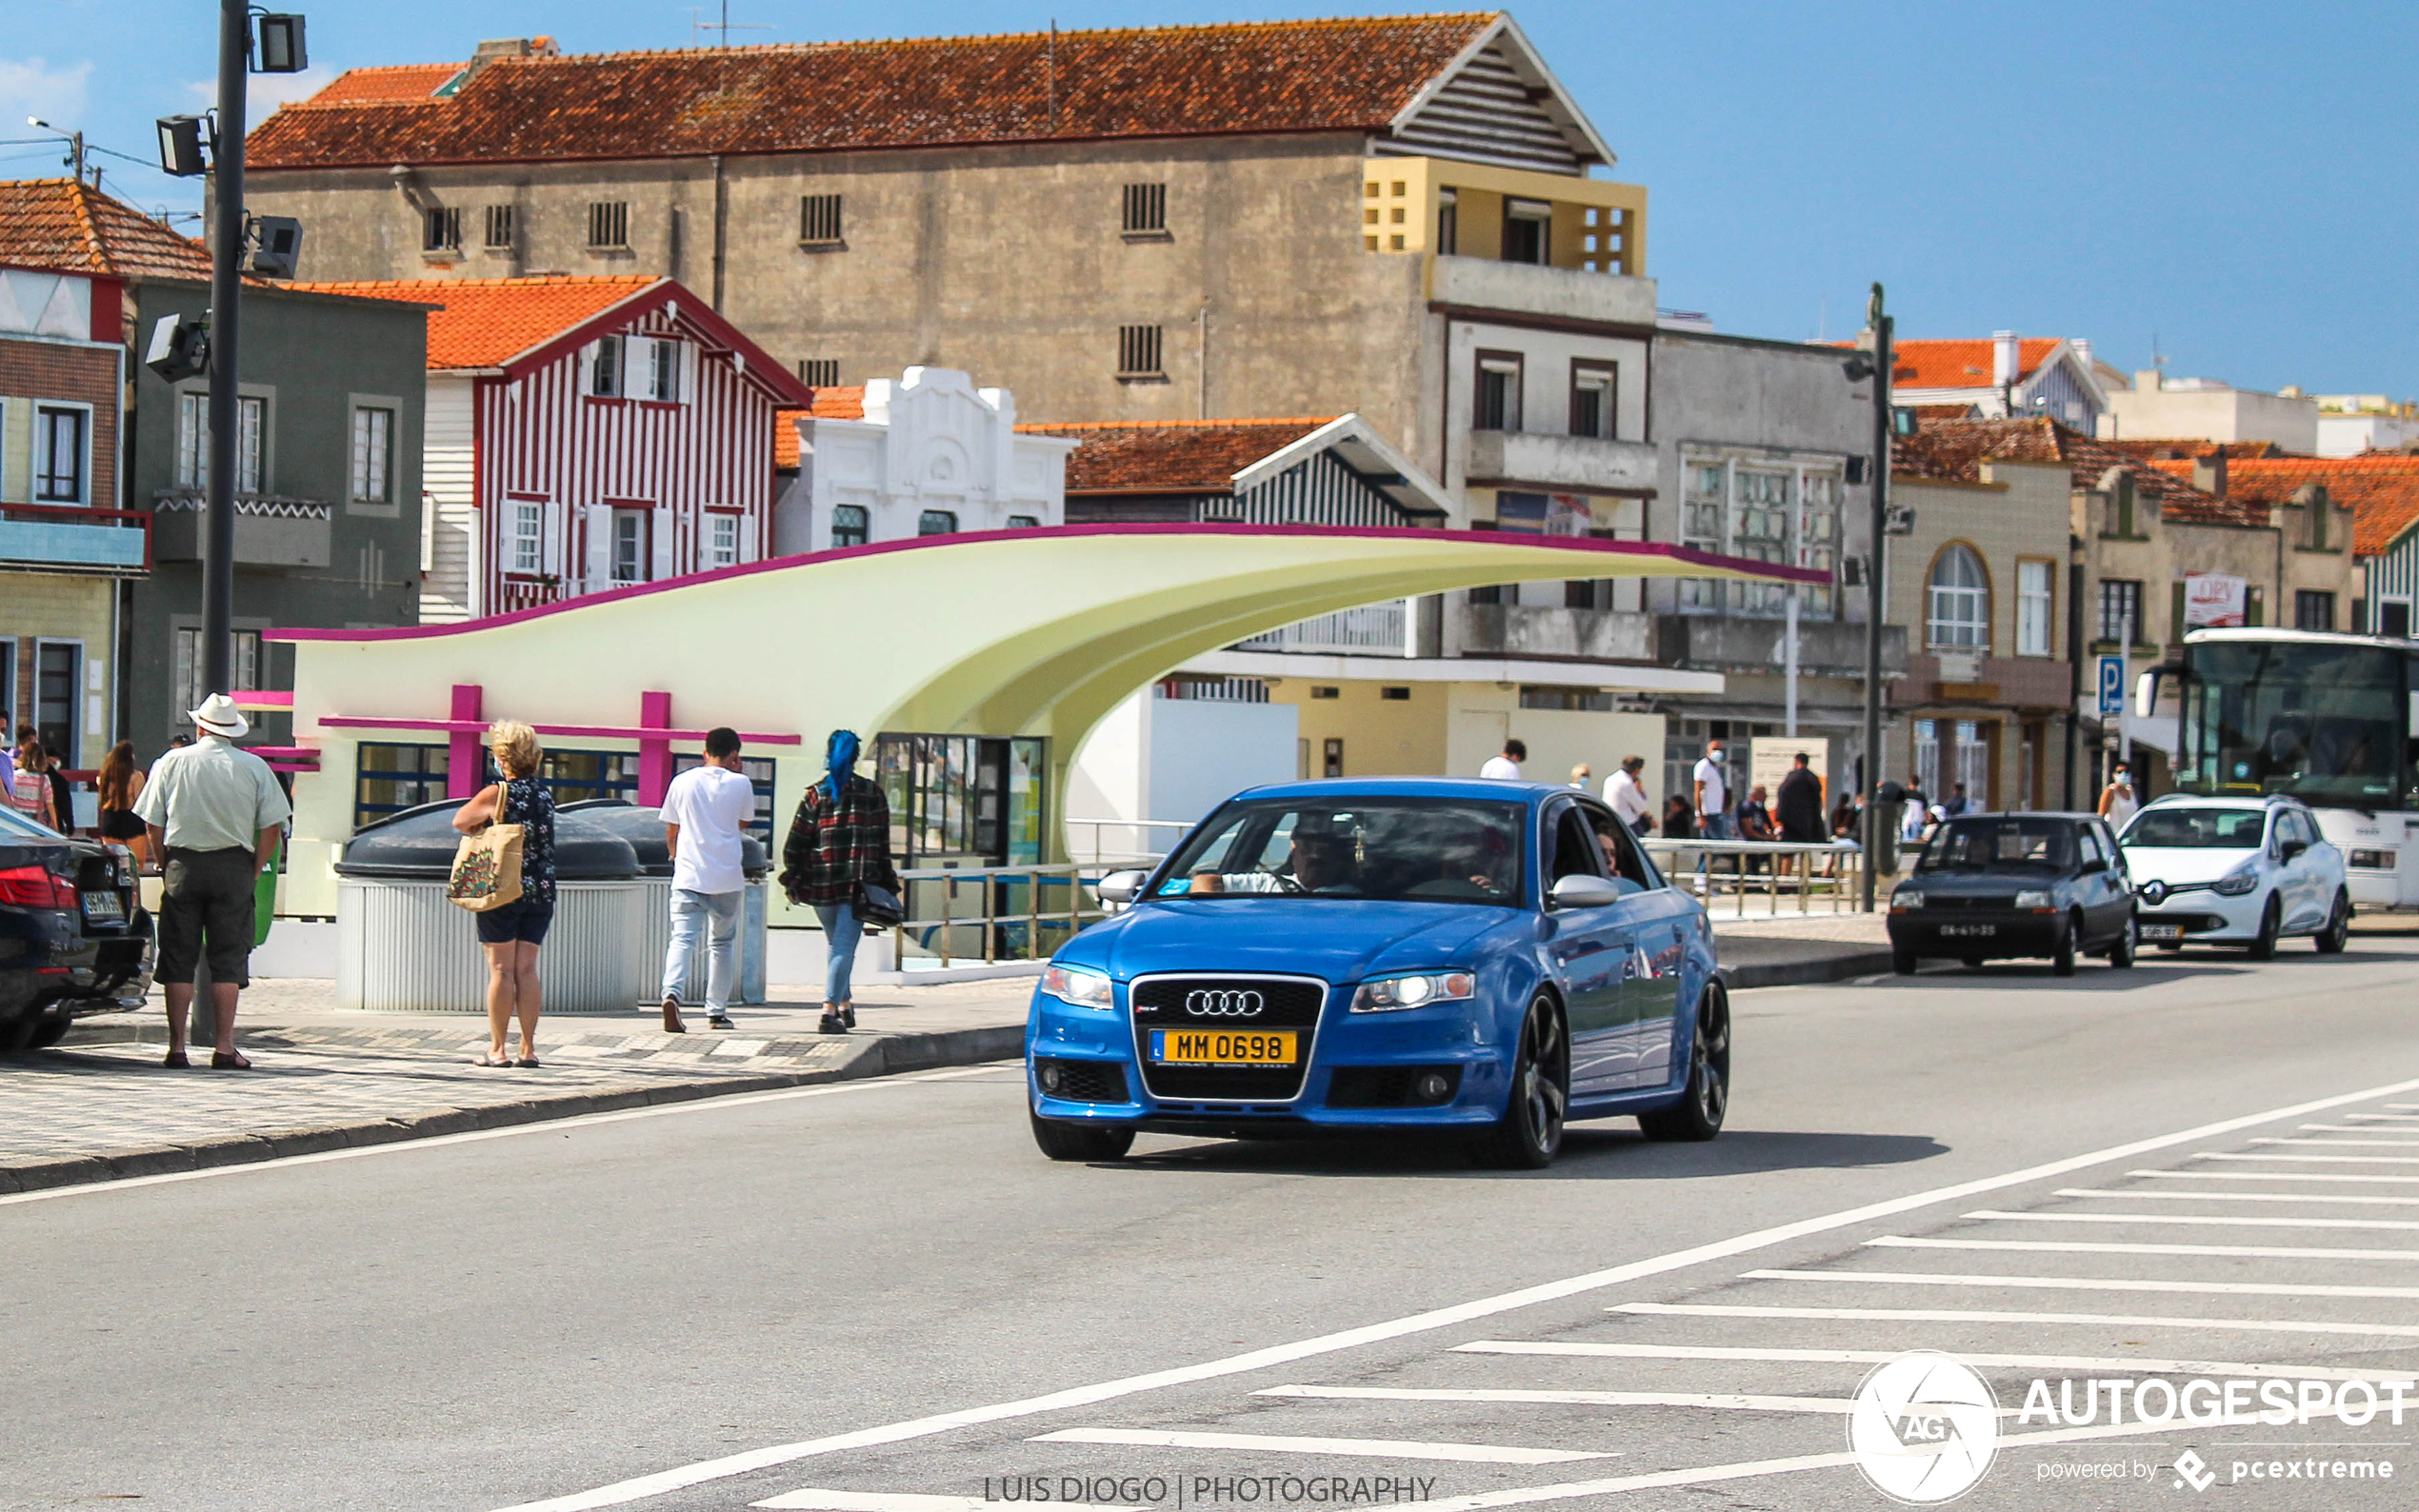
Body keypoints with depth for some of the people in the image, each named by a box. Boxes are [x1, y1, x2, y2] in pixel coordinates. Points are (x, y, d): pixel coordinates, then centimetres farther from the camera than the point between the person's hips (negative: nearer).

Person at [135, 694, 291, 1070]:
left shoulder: (172, 763, 3)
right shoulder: (254, 767, 1)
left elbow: (153, 825, 2)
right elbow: (271, 827, -2)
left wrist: (166, 866, 11)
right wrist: (255, 870, 6)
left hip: (183, 865, 1)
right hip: (234, 866, -1)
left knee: (178, 958, 5)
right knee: (228, 959, 3)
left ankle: (177, 1047, 4)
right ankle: (224, 1047, -1)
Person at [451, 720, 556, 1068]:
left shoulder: (496, 794, -10)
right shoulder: (545, 795, 6)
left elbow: (460, 821, 1)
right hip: (541, 892, 5)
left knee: (501, 969, -1)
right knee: (527, 968, 7)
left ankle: (497, 1049, 0)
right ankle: (528, 1048, 5)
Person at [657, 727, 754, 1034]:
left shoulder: (682, 782, 4)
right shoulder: (740, 784, 0)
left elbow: (670, 832, 12)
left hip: (688, 877, 0)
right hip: (727, 878, 0)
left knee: (682, 938, -7)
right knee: (722, 943, 15)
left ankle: (672, 993, -33)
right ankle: (716, 1012, 18)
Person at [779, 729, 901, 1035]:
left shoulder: (815, 795, 0)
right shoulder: (873, 793, 2)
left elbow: (796, 843, -1)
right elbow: (883, 844, 5)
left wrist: (792, 881, 8)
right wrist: (887, 883, 11)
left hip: (822, 882, 2)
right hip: (859, 884, -2)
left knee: (835, 944, 20)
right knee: (844, 947, -6)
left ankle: (844, 1005, 29)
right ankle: (830, 1010, -19)